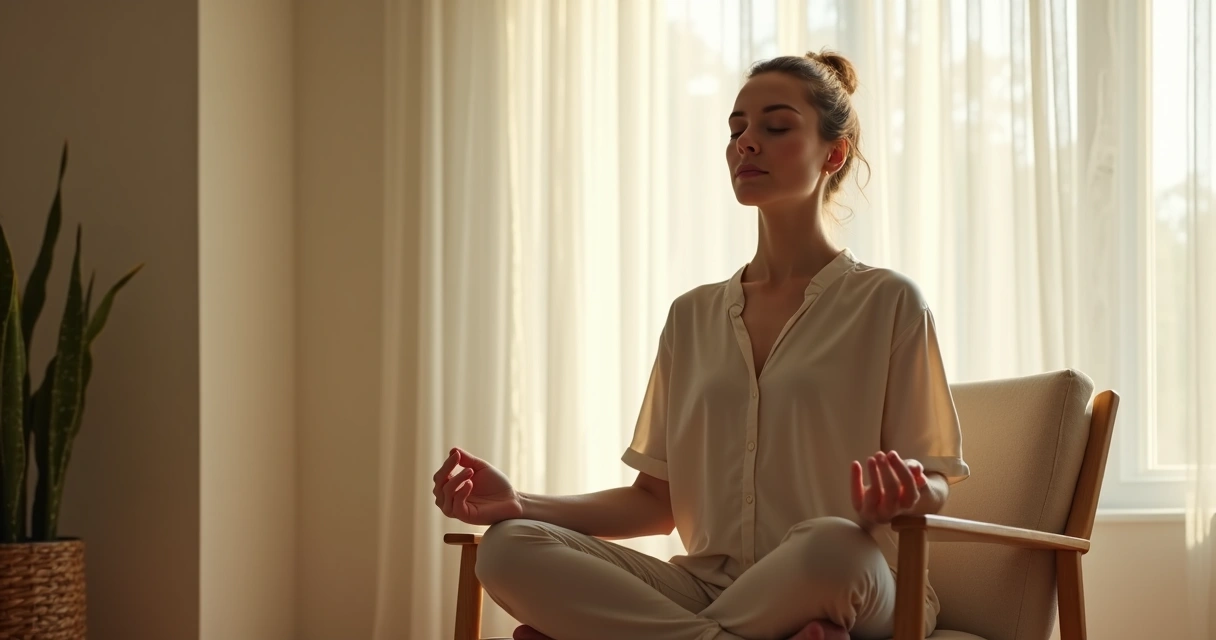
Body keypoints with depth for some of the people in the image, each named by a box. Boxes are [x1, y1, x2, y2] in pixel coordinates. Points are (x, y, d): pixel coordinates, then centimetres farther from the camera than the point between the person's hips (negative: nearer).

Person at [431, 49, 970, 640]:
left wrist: (903, 491, -22)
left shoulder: (887, 303, 5)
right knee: (509, 547, -22)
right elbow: (658, 501, 14)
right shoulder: (693, 316, 17)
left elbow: (935, 486, 3)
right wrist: (520, 502, 0)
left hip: (856, 591, -4)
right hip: (706, 586, 4)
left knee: (830, 543, -41)